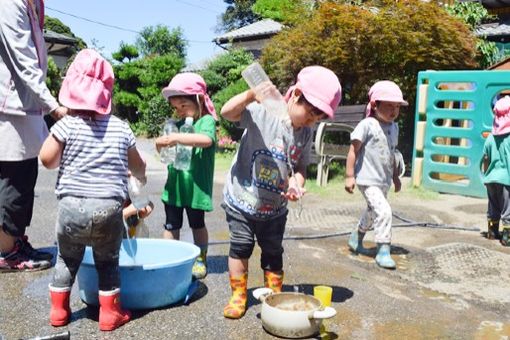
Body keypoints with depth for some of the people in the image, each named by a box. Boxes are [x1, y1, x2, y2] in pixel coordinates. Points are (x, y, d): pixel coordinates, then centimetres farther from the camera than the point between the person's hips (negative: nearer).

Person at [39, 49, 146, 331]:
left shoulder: (67, 125, -3)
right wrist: (141, 176, 39)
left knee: (67, 259, 21)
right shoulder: (121, 128, 4)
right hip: (109, 209, 0)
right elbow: (137, 165, 16)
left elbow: (47, 160, -1)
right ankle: (110, 313, 20)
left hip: (72, 207, 0)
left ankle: (58, 310, 29)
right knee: (108, 262, 17)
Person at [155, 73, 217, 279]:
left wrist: (177, 138, -37)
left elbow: (207, 139, -31)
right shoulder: (178, 125, 8)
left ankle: (201, 259, 30)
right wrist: (163, 145, -9)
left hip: (196, 186, -4)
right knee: (171, 225, 11)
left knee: (197, 224, 14)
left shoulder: (206, 121, -9)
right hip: (174, 185, 5)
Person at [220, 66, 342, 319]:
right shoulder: (263, 111, -17)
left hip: (274, 207, 4)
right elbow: (227, 113, -28)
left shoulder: (305, 135, -2)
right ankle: (238, 295, 24)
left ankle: (274, 295, 30)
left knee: (273, 251, 12)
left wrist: (297, 184, -17)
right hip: (241, 200, -3)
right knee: (241, 246, 5)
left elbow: (300, 167, 5)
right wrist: (251, 95, -45)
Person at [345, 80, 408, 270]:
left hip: (384, 181, 9)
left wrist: (395, 177, 22)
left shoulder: (394, 127, 10)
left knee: (373, 212, 22)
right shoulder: (367, 125, -13)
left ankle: (356, 239, 43)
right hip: (368, 180, -9)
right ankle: (383, 252, -7)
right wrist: (349, 176, -16)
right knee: (384, 211, -18)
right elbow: (353, 150, -13)